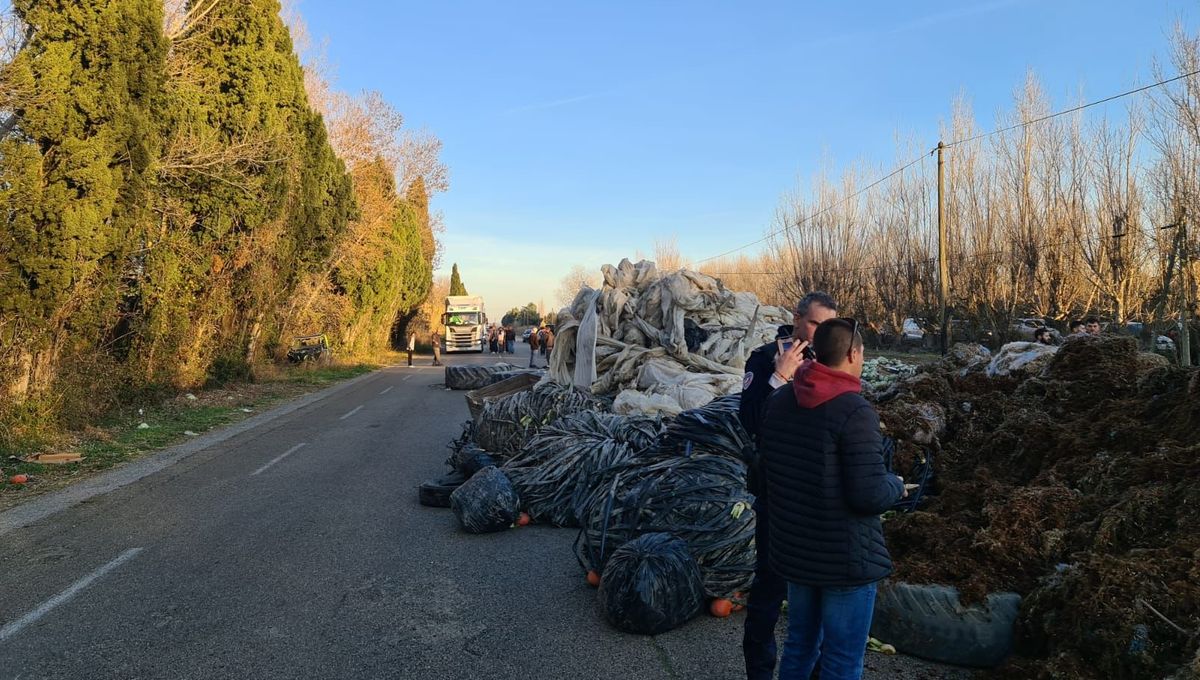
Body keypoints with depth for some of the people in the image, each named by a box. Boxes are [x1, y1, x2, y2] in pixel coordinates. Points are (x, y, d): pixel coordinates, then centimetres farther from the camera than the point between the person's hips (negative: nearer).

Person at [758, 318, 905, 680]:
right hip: (846, 558, -7)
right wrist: (897, 485, -2)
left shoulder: (776, 402, 0)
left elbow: (764, 464, 10)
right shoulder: (855, 412, -22)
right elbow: (870, 495, -23)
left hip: (794, 551, 7)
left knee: (801, 644, 23)